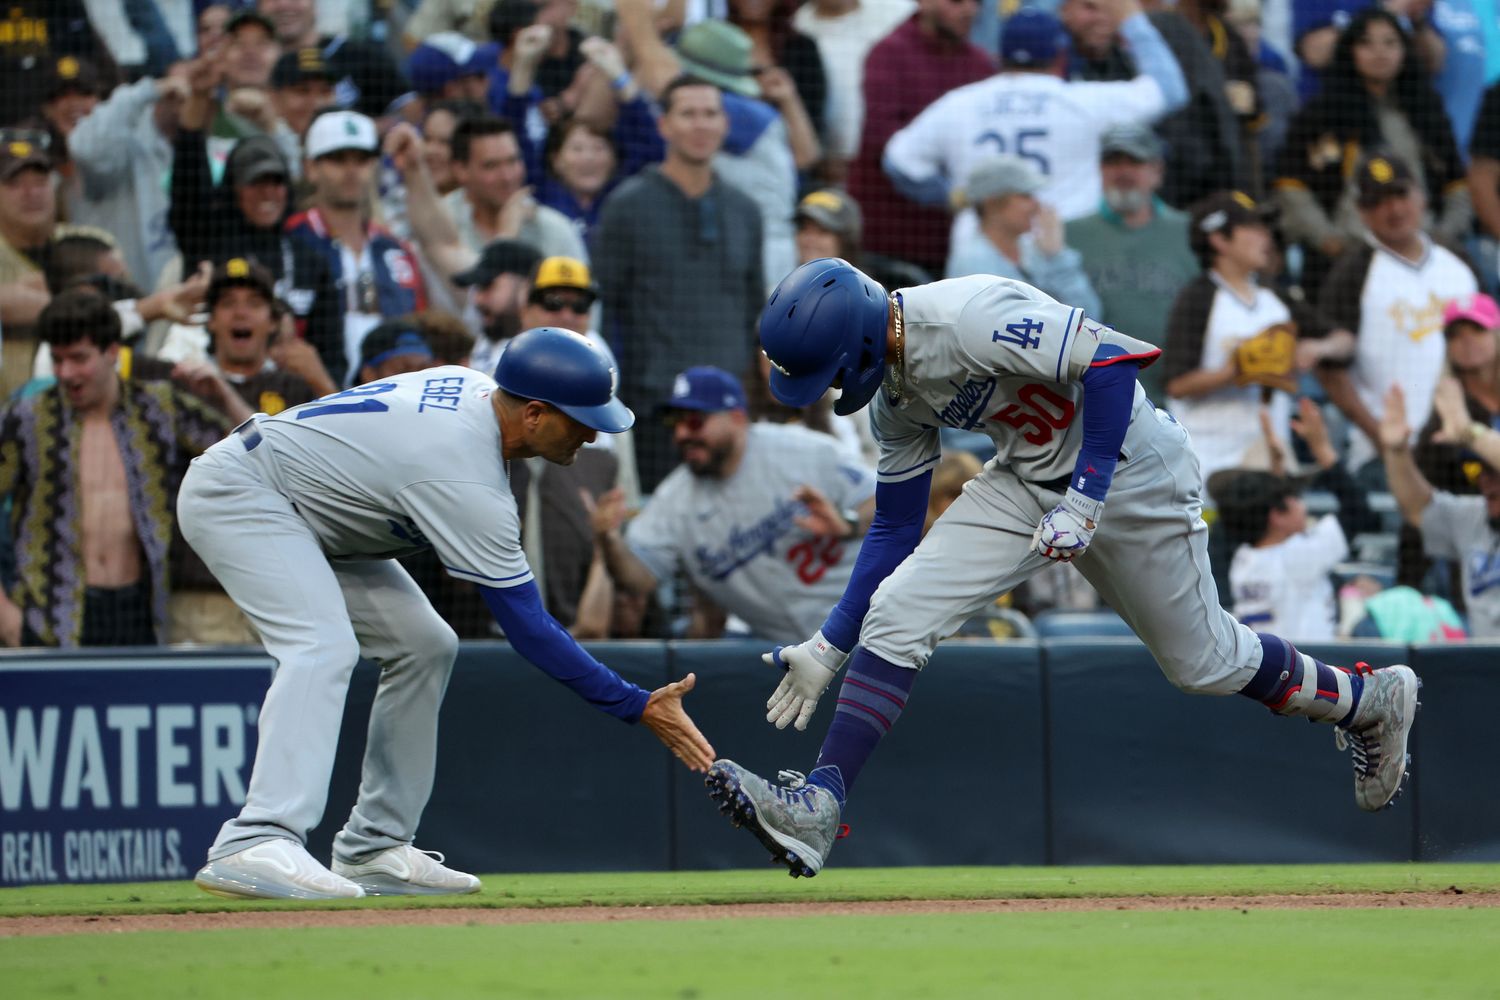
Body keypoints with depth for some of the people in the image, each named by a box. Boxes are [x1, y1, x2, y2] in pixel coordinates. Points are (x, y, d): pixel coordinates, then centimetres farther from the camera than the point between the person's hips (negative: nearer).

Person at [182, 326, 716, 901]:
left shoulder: (475, 387, -4)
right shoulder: (467, 481, -30)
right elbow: (529, 631, -28)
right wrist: (639, 707, -25)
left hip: (306, 510, 11)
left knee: (424, 646, 6)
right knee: (324, 647, -32)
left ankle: (372, 849, 5)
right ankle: (255, 845, -46)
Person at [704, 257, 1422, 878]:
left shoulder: (968, 317, -29)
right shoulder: (894, 391, -2)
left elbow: (1111, 360, -32)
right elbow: (895, 527, 8)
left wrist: (1086, 496, -32)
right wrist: (828, 647, 5)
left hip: (1129, 472, -7)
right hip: (1027, 482, 7)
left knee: (1202, 662, 9)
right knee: (897, 611, -11)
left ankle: (1368, 701, 35)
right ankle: (817, 809, -14)